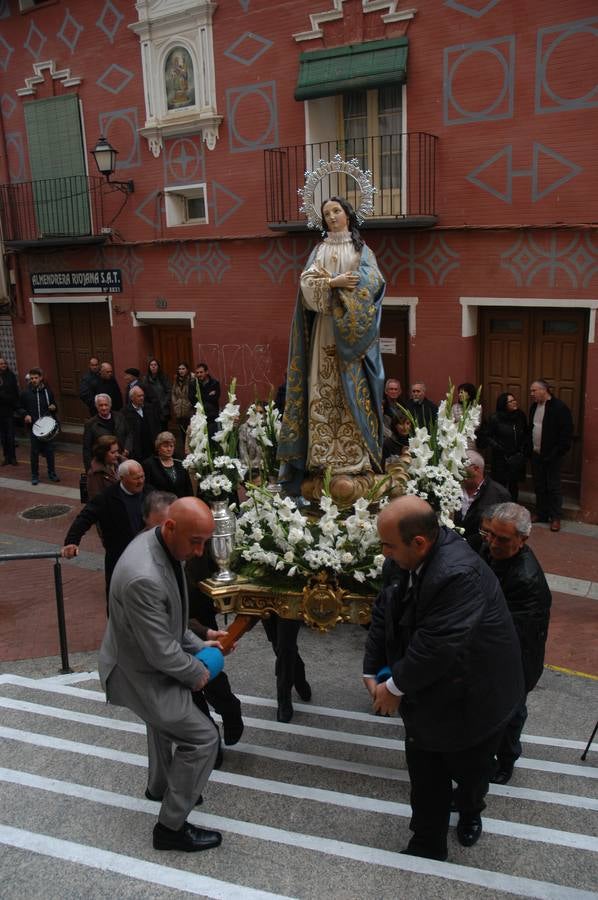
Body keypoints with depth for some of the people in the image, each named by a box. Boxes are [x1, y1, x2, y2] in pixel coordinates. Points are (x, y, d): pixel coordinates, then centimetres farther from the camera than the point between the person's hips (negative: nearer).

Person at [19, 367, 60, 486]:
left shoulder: (48, 391, 5)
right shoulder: (26, 393, 0)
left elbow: (54, 404, 16)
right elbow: (20, 408, 10)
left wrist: (53, 408, -6)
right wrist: (26, 415, -8)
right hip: (33, 426, -1)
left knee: (49, 450, 5)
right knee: (34, 451, 4)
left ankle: (52, 473, 18)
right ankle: (34, 475, 14)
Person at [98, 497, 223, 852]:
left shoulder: (162, 545, -10)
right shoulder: (144, 578, -40)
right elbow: (162, 653, -30)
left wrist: (198, 645, 2)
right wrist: (198, 674, -14)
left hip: (150, 661, 10)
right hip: (139, 673, -10)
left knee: (165, 723, 31)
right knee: (203, 738, -3)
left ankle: (160, 786, 57)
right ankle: (172, 827, 15)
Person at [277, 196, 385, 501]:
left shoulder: (362, 249, 13)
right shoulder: (319, 250, 17)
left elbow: (373, 281, -4)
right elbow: (307, 281, 1)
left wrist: (330, 282, -10)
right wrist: (336, 283, -16)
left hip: (353, 329, -1)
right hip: (326, 328, 2)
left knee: (352, 392, -8)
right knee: (324, 391, -6)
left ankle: (355, 464, -8)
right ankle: (325, 463, -6)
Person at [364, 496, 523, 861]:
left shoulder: (459, 575, -37)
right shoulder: (409, 558, -11)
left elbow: (437, 647, -36)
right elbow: (385, 614, -2)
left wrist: (396, 686, -22)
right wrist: (373, 672, -6)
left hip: (471, 700, -5)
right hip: (428, 697, 5)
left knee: (469, 772, 24)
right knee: (425, 778, 16)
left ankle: (470, 811, 55)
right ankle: (428, 847, 36)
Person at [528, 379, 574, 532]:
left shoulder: (559, 407, -13)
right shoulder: (534, 406, 10)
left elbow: (566, 432, -14)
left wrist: (557, 452, -17)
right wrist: (529, 448, 10)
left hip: (551, 455, -7)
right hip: (536, 454, 7)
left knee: (553, 487, 0)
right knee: (539, 486, 13)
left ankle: (556, 517, 9)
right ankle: (541, 514, 24)